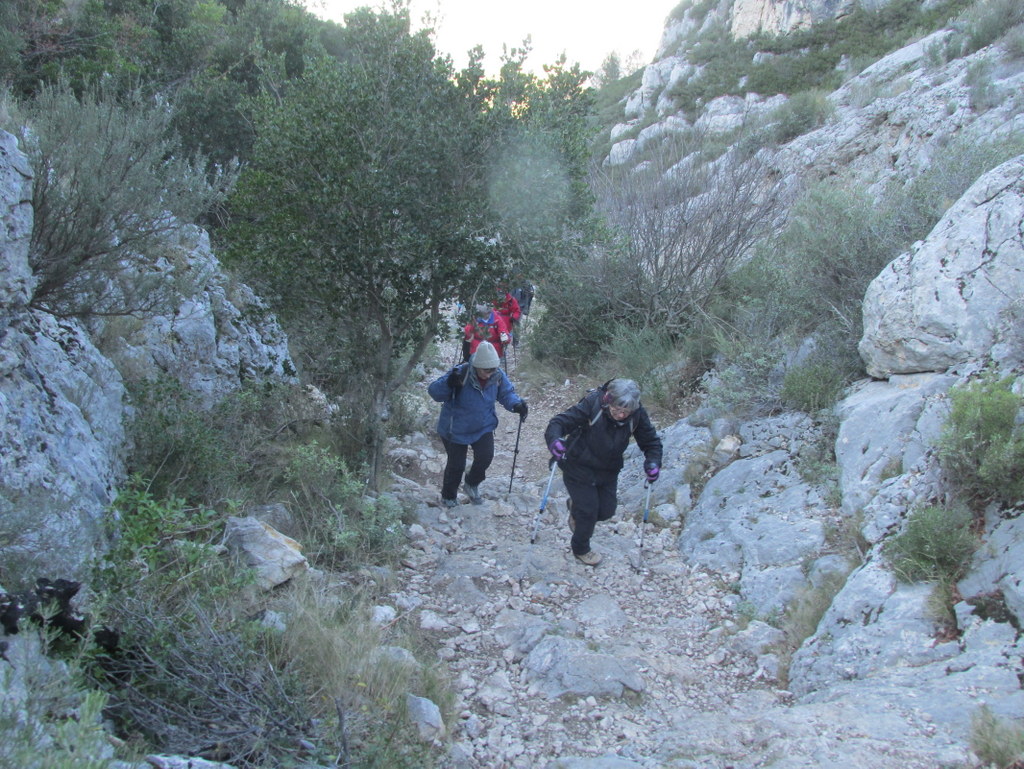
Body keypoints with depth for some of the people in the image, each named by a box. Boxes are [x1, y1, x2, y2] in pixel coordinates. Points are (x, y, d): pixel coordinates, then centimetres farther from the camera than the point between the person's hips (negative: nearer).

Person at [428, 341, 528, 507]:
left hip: (483, 428, 3)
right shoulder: (461, 374, -29)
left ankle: (472, 485, 23)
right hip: (455, 429, -3)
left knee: (485, 456, -10)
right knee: (456, 464, 6)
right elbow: (434, 391, -28)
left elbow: (507, 393, 2)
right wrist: (449, 384, -49)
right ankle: (448, 496, 34)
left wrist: (517, 404, -20)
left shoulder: (498, 376, -15)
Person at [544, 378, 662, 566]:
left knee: (606, 511, 11)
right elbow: (560, 421, -28)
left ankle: (576, 505, 44)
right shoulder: (591, 404, -29)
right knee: (588, 511, 2)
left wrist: (653, 462, -26)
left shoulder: (637, 414, -17)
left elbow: (651, 441, -6)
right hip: (579, 468, -4)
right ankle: (581, 549, 32)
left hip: (608, 471, 4)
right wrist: (554, 440, -50)